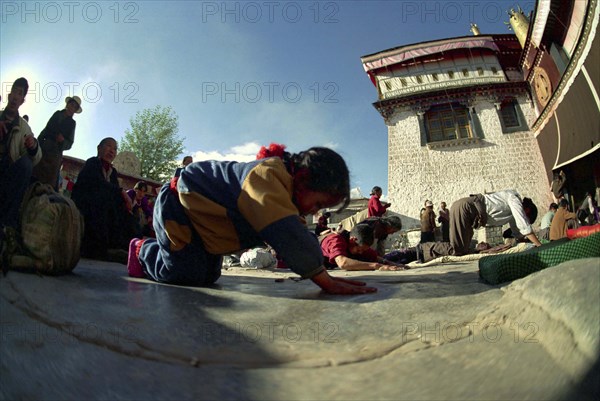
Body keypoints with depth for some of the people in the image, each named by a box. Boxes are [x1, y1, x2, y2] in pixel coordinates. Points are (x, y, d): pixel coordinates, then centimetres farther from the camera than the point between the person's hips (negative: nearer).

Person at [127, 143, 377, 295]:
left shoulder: (285, 187, -5)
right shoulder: (268, 175, -35)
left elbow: (292, 236, -1)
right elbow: (287, 234, -45)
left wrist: (324, 276, -9)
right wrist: (326, 282, -43)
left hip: (199, 211, 9)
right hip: (178, 205, -9)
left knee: (208, 277, 11)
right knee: (189, 276, -14)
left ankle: (155, 248, 30)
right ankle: (143, 251, 13)